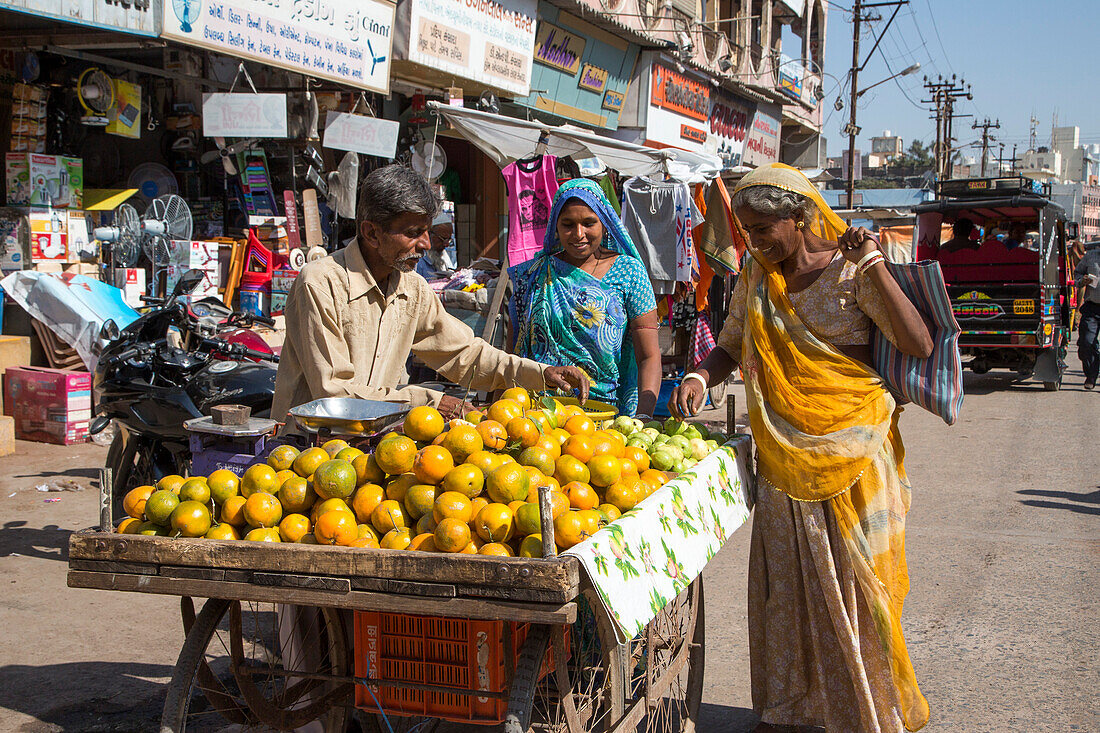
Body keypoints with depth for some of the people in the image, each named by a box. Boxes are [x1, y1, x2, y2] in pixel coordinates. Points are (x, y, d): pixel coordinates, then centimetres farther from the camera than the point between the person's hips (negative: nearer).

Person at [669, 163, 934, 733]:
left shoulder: (851, 271, -8)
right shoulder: (756, 278, 7)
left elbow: (920, 345, -15)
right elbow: (730, 345, 17)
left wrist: (874, 264, -19)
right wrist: (700, 376, -5)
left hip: (852, 451, -4)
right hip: (782, 456, 4)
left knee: (852, 585, 1)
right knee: (781, 583, 8)